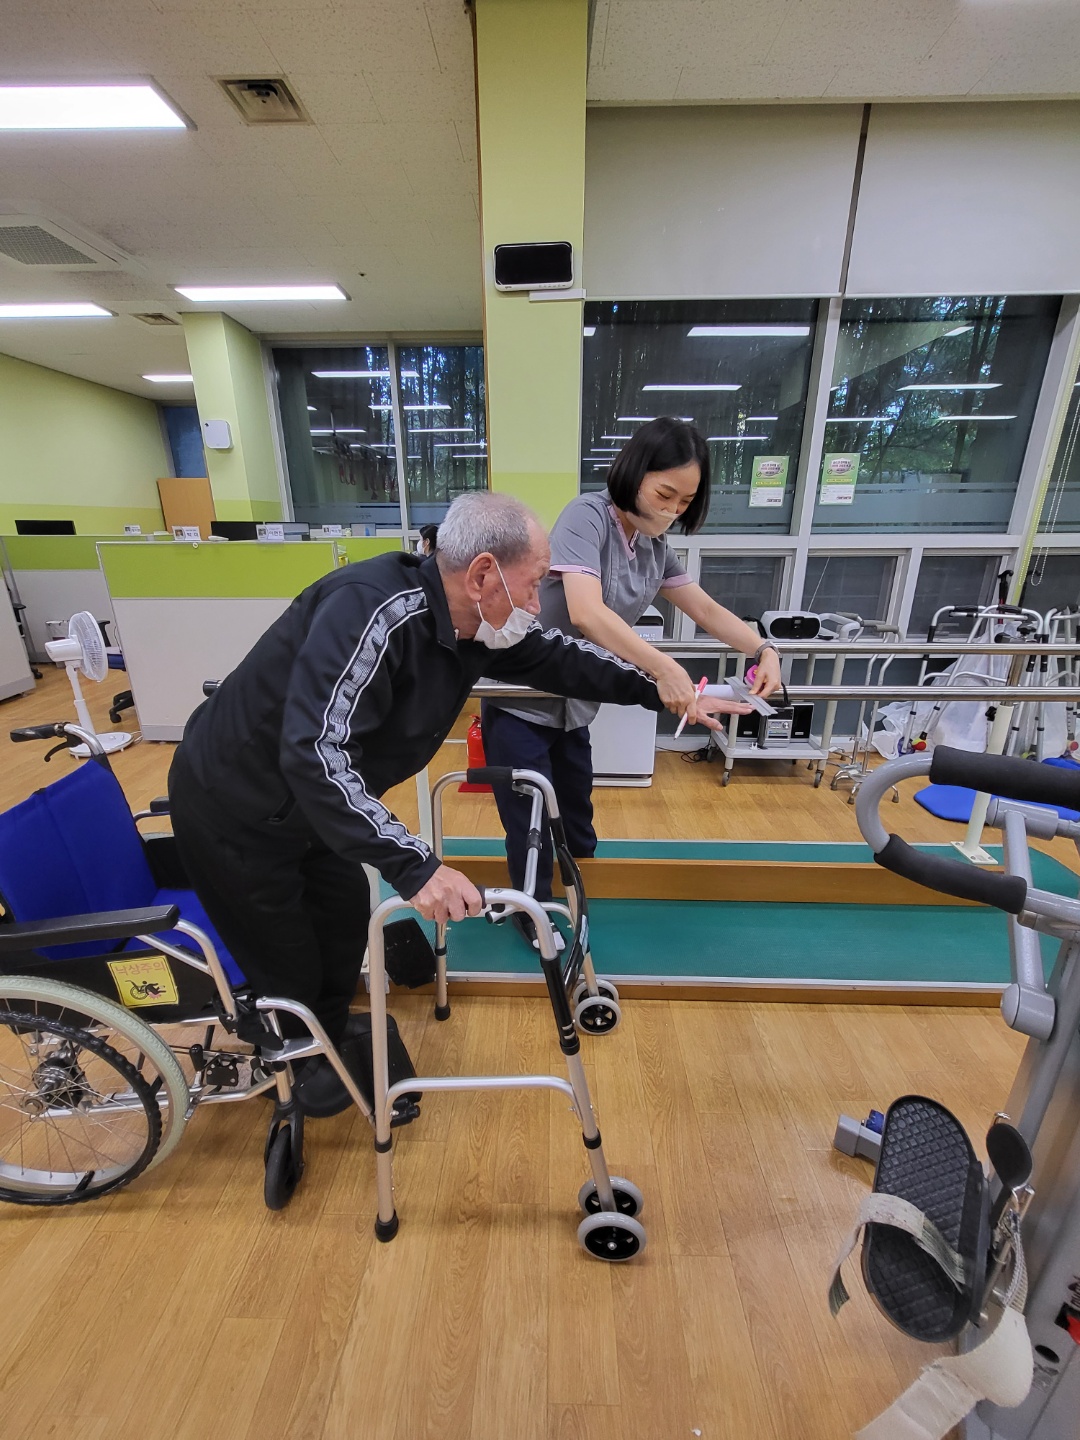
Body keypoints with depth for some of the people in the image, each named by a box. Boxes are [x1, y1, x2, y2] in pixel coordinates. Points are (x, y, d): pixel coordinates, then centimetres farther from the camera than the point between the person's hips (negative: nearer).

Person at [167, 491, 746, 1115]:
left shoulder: (476, 624, -9)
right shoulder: (375, 610, -35)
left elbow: (560, 658, 1)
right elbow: (314, 753, -41)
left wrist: (666, 693, 4)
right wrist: (415, 866, -43)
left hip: (307, 801, 7)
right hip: (233, 807, -7)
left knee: (347, 914, 20)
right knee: (289, 963, 10)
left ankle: (332, 1036, 49)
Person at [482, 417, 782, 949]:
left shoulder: (655, 548, 5)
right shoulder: (587, 516, -18)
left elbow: (708, 611, 8)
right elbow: (585, 612, -34)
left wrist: (763, 650, -8)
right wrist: (662, 667, -42)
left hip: (572, 708, 7)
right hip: (520, 704, -7)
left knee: (577, 826, 22)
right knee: (532, 837, 4)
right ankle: (536, 923, 30)